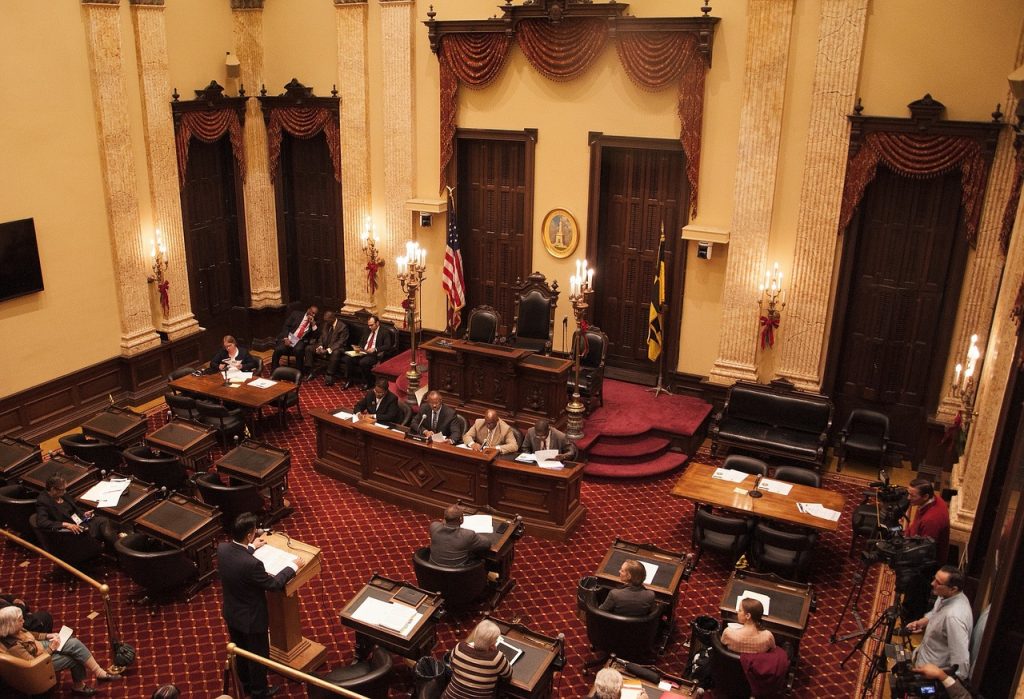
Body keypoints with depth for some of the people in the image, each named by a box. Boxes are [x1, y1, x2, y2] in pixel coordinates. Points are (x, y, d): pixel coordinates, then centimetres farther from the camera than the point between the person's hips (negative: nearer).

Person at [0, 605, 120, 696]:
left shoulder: (14, 631, -9)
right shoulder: (13, 646, -34)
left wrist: (47, 636, -2)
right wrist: (51, 649, -20)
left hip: (41, 646, 8)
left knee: (74, 643, -6)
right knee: (75, 658, -10)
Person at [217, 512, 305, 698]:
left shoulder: (222, 548, -19)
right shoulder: (252, 564, -39)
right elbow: (273, 584, -22)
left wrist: (251, 547, 20)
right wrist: (293, 567, -9)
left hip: (231, 613, 7)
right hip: (251, 619, -7)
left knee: (240, 651, 30)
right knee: (258, 654, 20)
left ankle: (246, 683, 52)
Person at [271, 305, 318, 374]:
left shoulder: (314, 323, 12)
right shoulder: (296, 314, 8)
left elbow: (315, 336, 1)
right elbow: (286, 326, 3)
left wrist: (313, 324, -10)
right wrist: (286, 338, -11)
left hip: (300, 341, 0)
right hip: (288, 338, 0)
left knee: (298, 350, -34)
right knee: (278, 349, -27)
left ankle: (298, 373, -20)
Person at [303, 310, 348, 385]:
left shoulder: (343, 326, -15)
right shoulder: (325, 324, 6)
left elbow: (341, 342, -20)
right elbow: (321, 337, 11)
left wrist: (328, 350, -29)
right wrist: (320, 346, -10)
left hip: (335, 349, -7)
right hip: (324, 347, 7)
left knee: (335, 353, -40)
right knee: (308, 348, -8)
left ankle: (329, 376, -31)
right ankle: (311, 371, -6)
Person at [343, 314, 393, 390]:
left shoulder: (384, 332, -3)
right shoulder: (368, 330, 17)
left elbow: (388, 346, -13)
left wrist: (375, 349, -24)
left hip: (375, 355, -7)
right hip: (363, 353, 7)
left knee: (363, 362, -35)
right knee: (347, 358, -17)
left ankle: (367, 383, -14)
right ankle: (350, 380, -3)